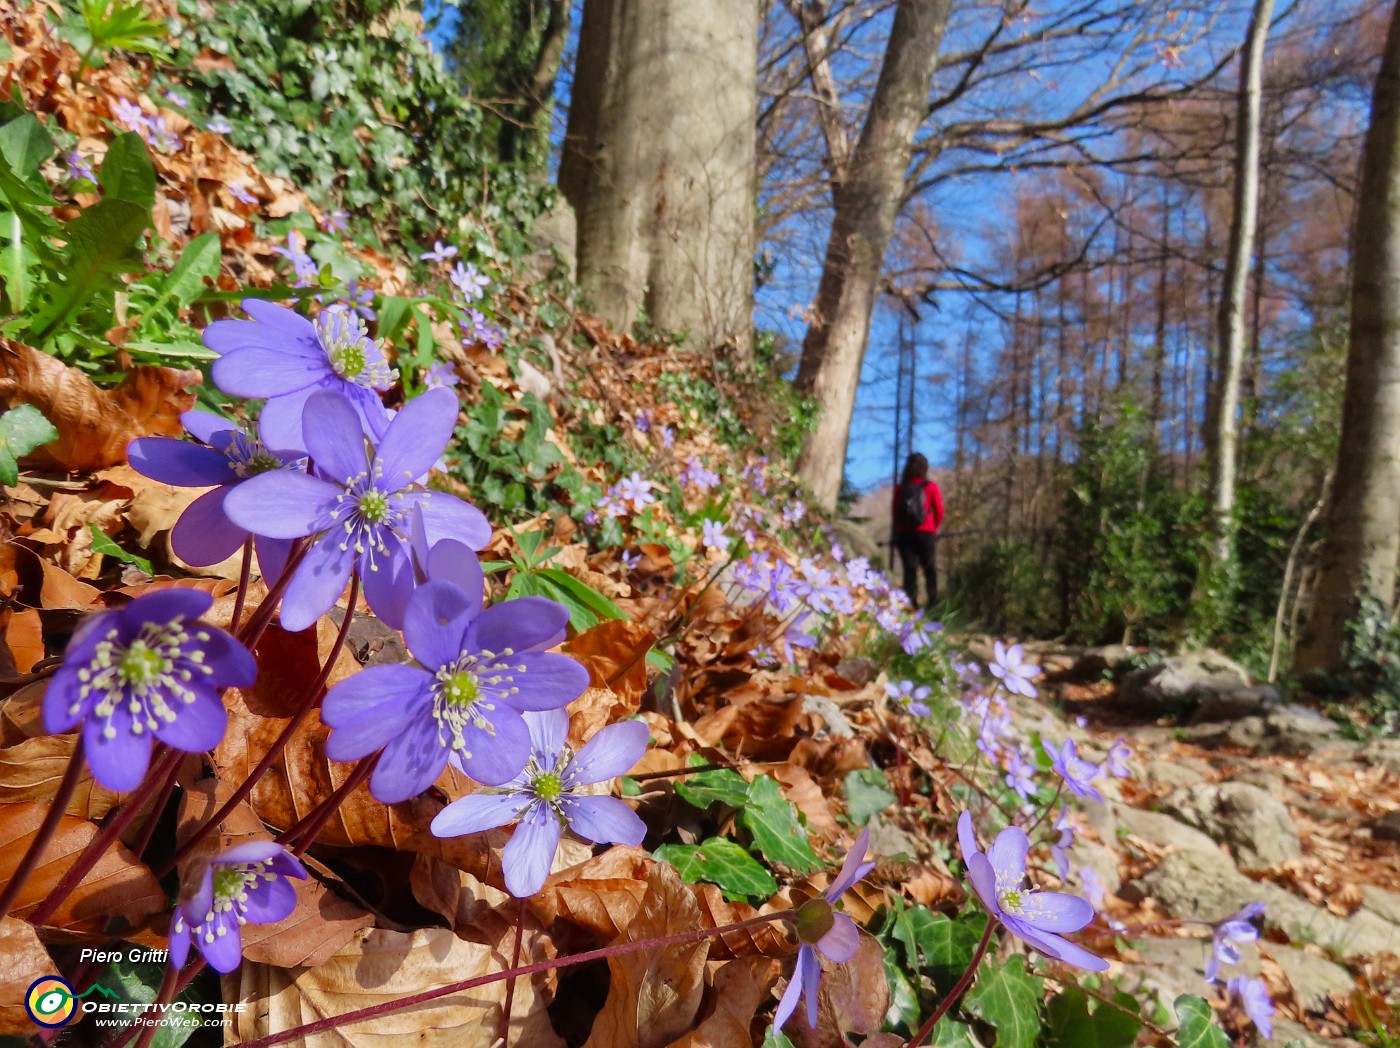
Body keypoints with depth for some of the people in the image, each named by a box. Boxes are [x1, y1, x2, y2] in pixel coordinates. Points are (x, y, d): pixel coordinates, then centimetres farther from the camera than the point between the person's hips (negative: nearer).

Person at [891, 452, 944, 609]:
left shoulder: (900, 488, 2)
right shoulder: (931, 487, -2)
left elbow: (895, 513, 2)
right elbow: (939, 512, 1)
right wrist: (934, 528, 16)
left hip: (904, 534, 1)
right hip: (925, 533, -1)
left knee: (909, 570, 2)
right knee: (930, 570, 9)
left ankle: (911, 605, -3)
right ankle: (933, 605, 8)